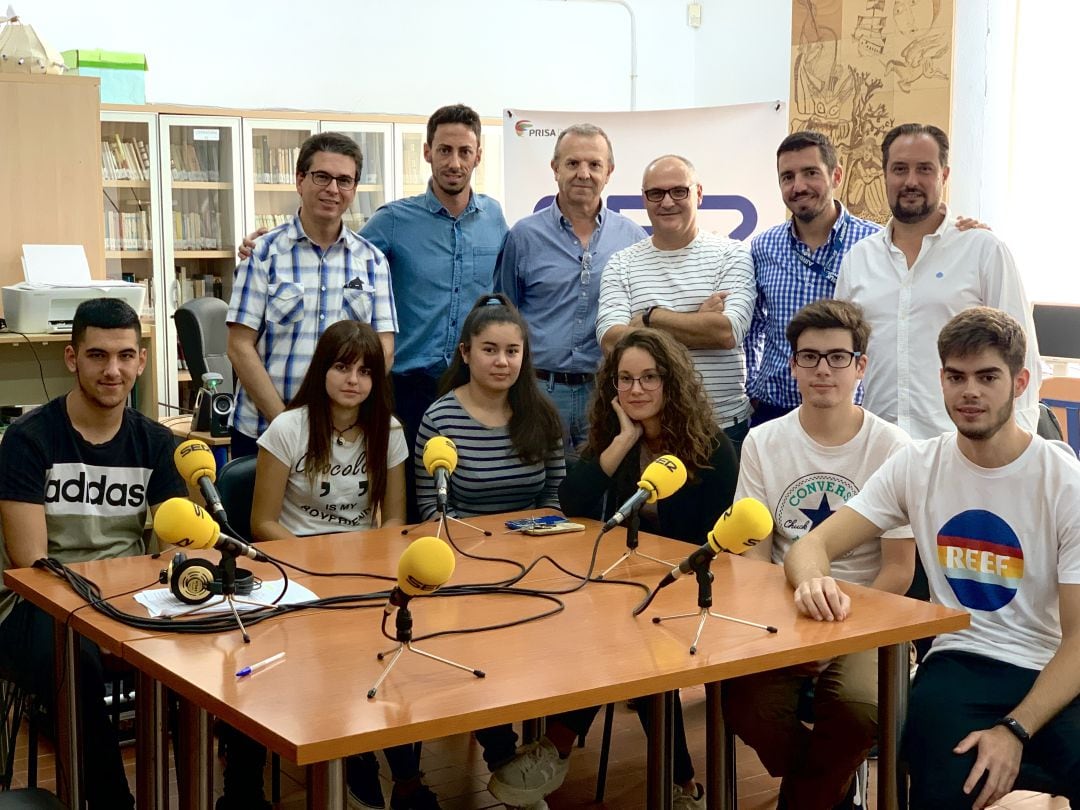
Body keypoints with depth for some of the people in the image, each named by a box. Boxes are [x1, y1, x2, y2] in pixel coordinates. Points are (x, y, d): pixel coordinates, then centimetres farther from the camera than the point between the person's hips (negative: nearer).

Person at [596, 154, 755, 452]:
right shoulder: (621, 264, 5)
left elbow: (727, 332, -15)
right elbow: (612, 341, -10)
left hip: (724, 425, -1)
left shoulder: (732, 255, 1)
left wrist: (649, 317, -10)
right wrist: (699, 322, -12)